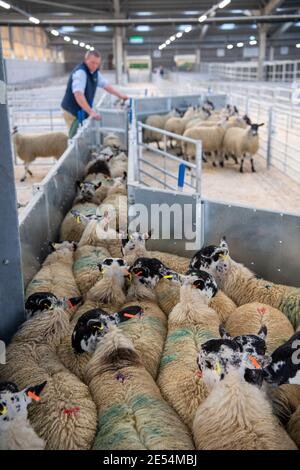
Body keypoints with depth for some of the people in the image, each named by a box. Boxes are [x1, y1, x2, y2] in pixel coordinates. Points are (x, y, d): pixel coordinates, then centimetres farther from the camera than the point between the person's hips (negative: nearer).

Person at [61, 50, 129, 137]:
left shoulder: (95, 72, 7)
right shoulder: (80, 72, -22)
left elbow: (105, 84, 21)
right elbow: (78, 94, -34)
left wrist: (120, 95, 13)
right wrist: (91, 112, -41)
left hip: (83, 111, 9)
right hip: (73, 112, -9)